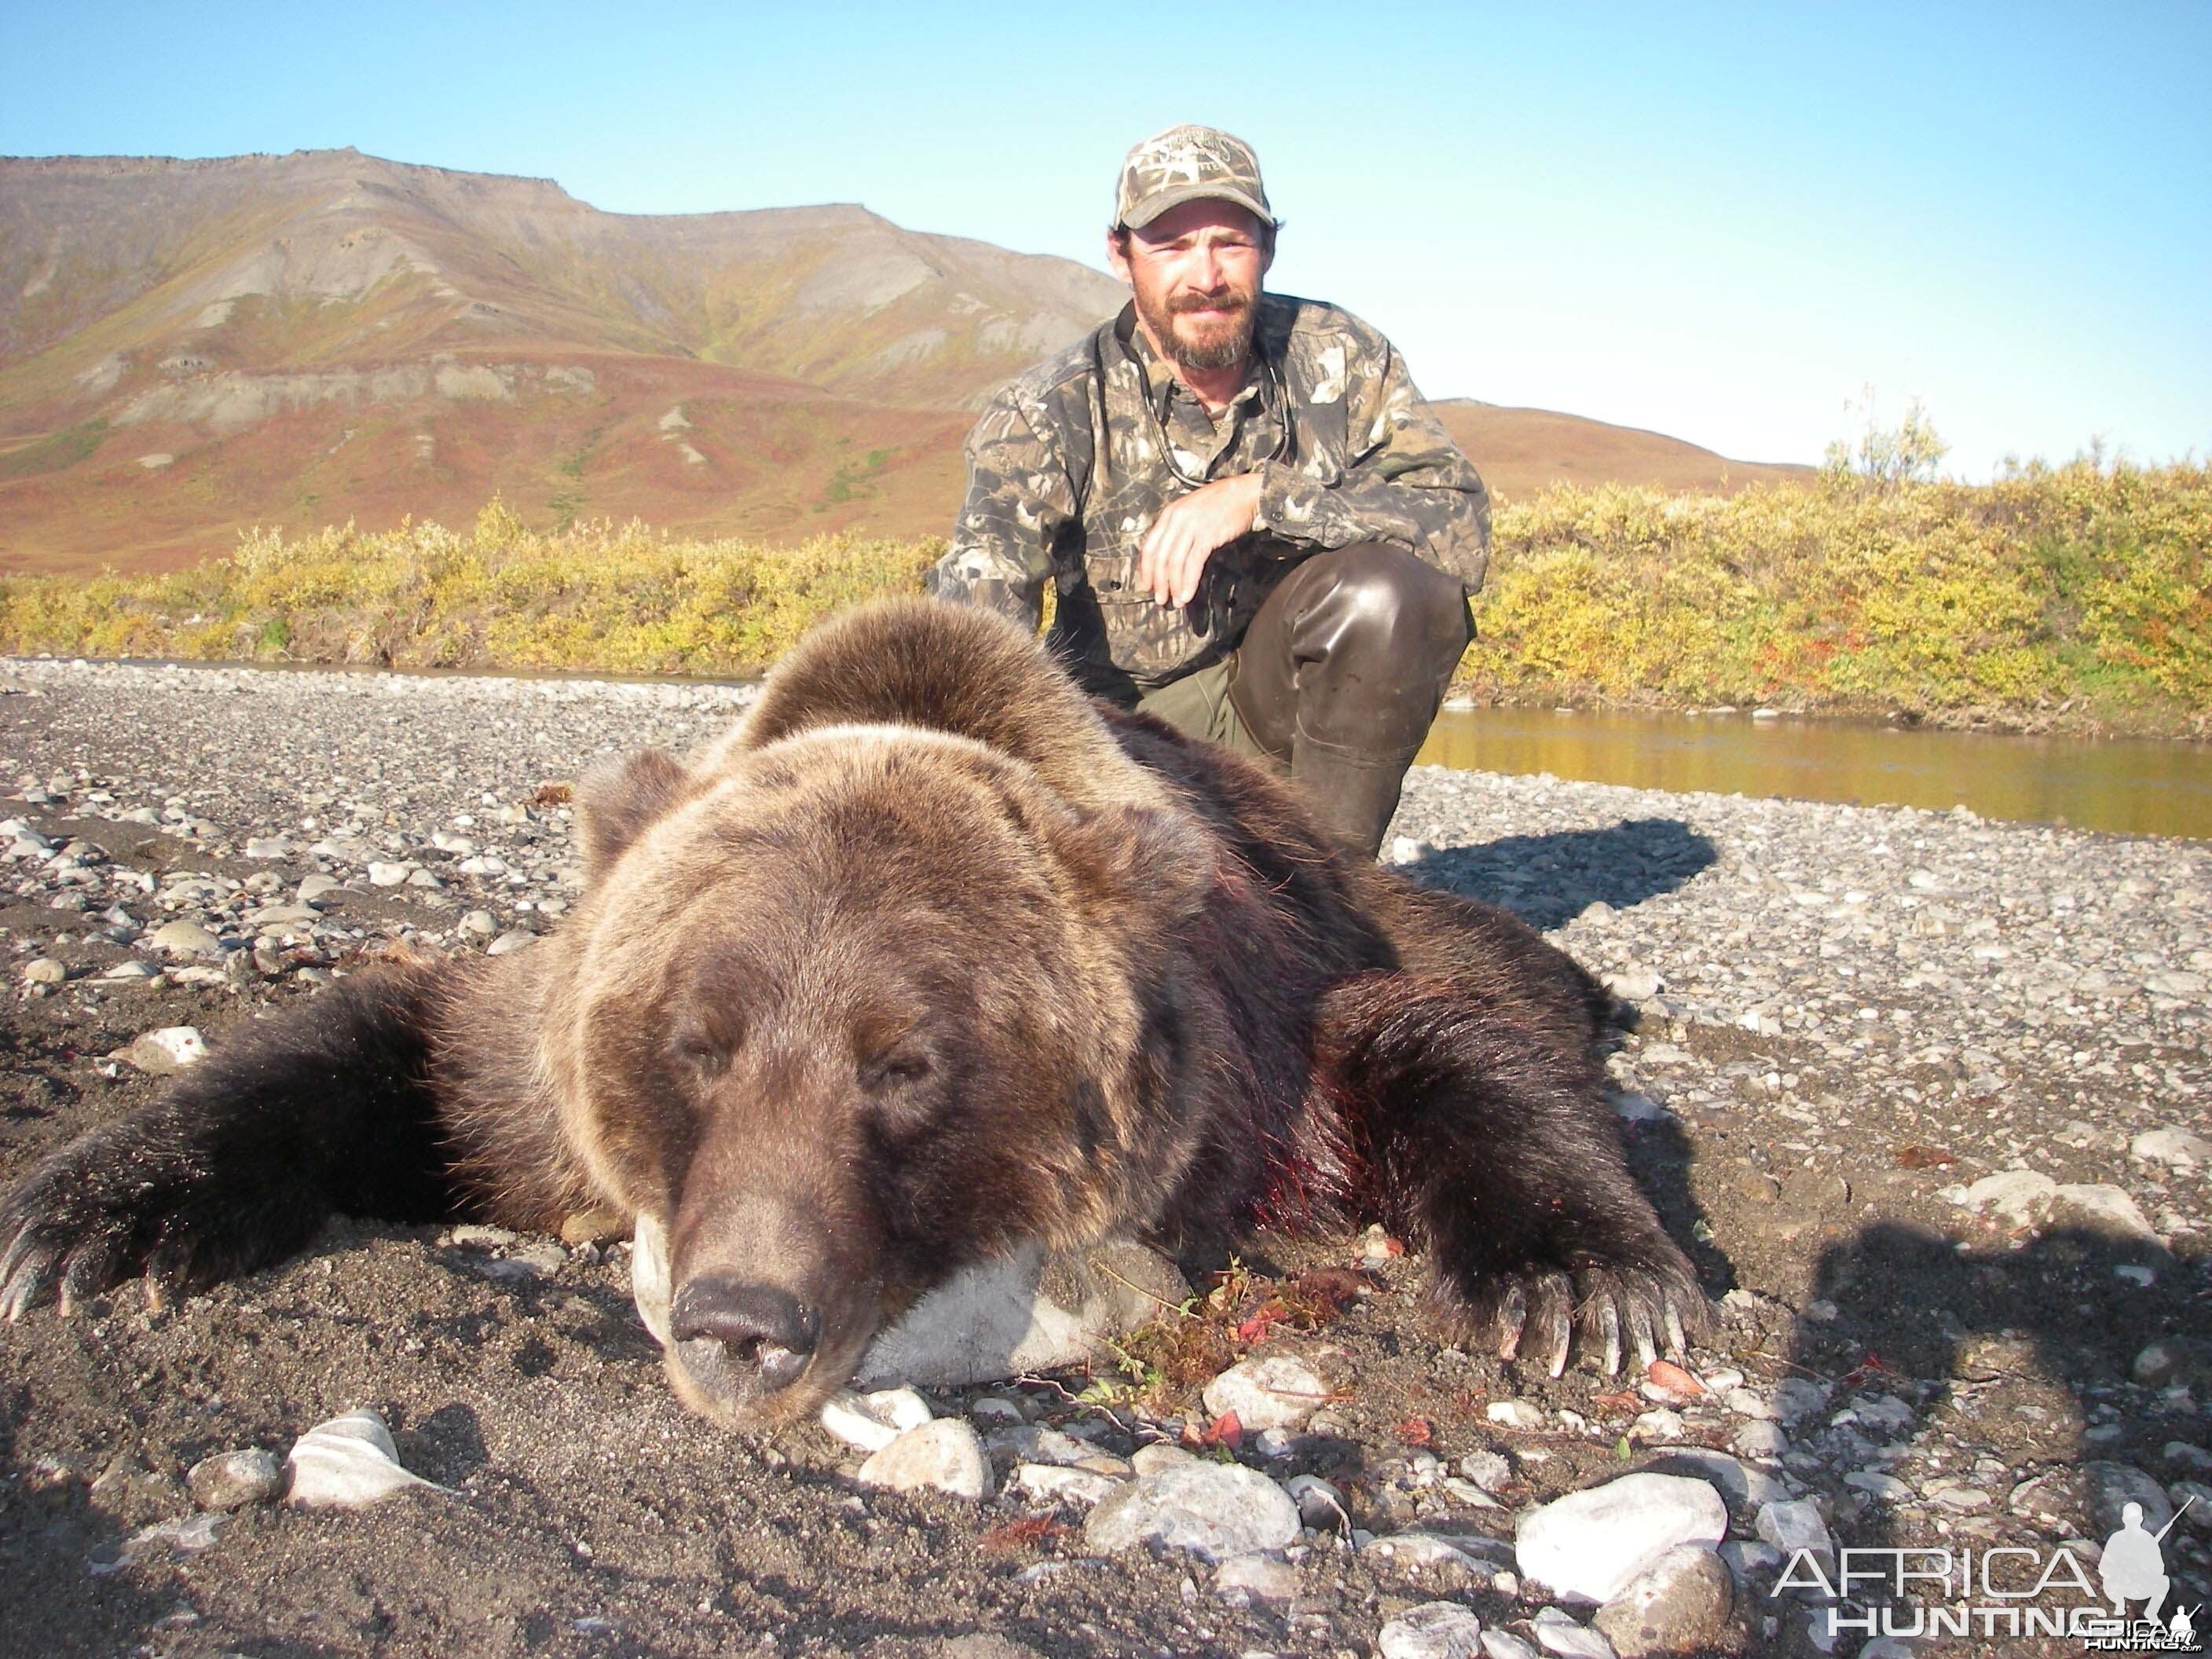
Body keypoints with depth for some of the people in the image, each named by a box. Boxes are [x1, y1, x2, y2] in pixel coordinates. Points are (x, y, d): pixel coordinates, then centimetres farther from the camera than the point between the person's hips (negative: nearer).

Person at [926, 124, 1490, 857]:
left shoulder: (1337, 360, -8)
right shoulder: (1049, 410, -12)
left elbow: (1462, 521, -18)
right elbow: (977, 590, -28)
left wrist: (1260, 496, -29)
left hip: (1282, 696, 1)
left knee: (1388, 590, -29)